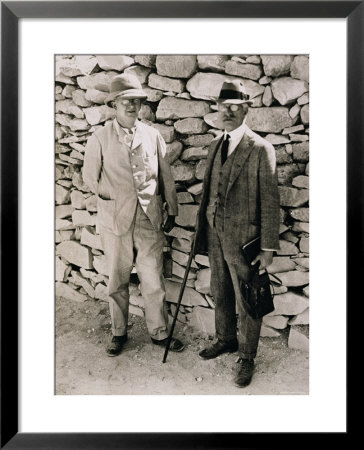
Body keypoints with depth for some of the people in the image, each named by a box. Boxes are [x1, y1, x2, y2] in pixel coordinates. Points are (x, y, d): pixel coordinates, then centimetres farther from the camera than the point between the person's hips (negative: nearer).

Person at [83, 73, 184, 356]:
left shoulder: (153, 136, 4)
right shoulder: (100, 138, 0)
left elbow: (166, 177, 9)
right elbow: (91, 178, 4)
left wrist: (172, 211, 11)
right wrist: (119, 196, 0)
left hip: (150, 219, 1)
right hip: (116, 221, -1)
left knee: (153, 281, 7)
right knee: (118, 281, 12)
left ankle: (159, 332, 25)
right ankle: (119, 333, 30)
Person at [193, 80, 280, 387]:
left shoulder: (261, 149, -10)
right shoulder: (215, 145, 10)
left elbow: (270, 200, -11)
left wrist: (268, 247, -12)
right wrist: (202, 229, 12)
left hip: (242, 238, -6)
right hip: (215, 235, 6)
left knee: (247, 302, 8)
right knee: (221, 295, 21)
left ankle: (247, 357, 28)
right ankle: (226, 340, 43)